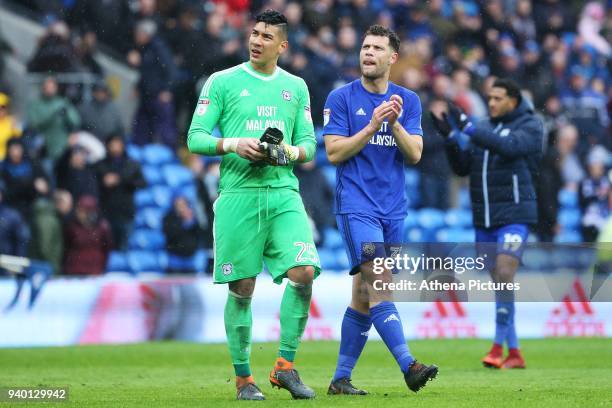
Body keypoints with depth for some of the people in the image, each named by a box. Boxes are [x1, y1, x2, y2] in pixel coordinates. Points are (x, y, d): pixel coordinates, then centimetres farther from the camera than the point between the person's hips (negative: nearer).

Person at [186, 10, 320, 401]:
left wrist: (291, 152, -5)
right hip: (238, 195, -2)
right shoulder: (222, 82, 5)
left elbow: (309, 144, 16)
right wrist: (232, 144, -15)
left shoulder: (296, 87, 14)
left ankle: (285, 365, -1)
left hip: (284, 193, 2)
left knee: (304, 273, -15)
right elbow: (195, 138, 2)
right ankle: (243, 377, 12)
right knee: (241, 289, -1)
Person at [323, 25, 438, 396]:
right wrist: (372, 125, -15)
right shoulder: (342, 98, -1)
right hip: (357, 207, -5)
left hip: (393, 208, 5)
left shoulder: (408, 101, 10)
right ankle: (409, 365, -28)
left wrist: (395, 124, -13)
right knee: (380, 284, -19)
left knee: (364, 295, 7)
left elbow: (414, 155, 3)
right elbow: (334, 152, -6)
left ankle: (341, 378, 12)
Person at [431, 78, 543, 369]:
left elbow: (509, 146, -24)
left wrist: (468, 129, -28)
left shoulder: (530, 126, -3)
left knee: (504, 275, -19)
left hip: (514, 216, -6)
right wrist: (450, 137, -7)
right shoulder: (483, 127, 13)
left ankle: (499, 346, -14)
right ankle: (514, 353, 11)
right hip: (484, 219, 6)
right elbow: (462, 168, 10)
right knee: (498, 281, 6)